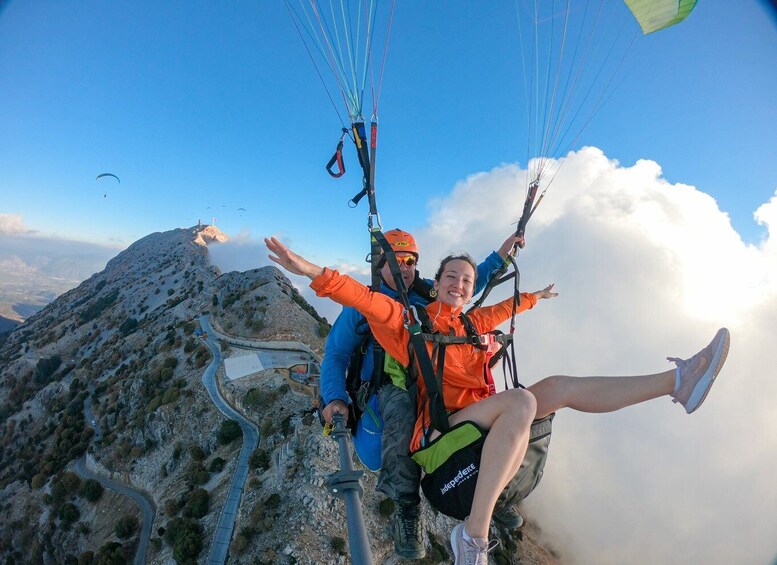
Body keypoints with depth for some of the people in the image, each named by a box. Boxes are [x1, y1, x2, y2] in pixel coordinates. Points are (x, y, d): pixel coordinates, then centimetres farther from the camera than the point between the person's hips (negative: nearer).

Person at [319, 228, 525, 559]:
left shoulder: (428, 293, 13)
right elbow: (335, 355, 4)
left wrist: (500, 254, 20)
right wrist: (335, 398, -13)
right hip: (388, 387, -4)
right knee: (401, 406, -37)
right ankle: (406, 510, -25)